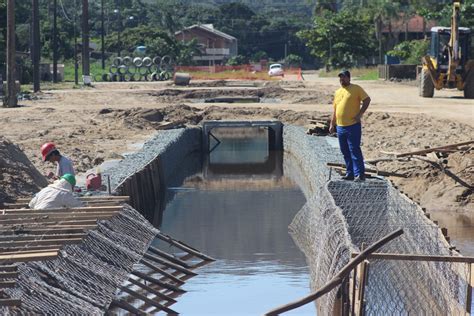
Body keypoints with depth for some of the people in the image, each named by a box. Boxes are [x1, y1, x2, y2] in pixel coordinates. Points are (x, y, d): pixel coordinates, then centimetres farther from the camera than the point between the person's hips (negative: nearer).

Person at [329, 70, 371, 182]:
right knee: (345, 152, 10)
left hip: (353, 126, -7)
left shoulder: (356, 89, -3)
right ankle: (350, 173, 18)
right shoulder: (337, 92, 17)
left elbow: (367, 100, -6)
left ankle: (359, 174, -8)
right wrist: (332, 124, 18)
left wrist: (360, 114, -12)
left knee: (355, 150, -9)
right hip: (340, 127, 7)